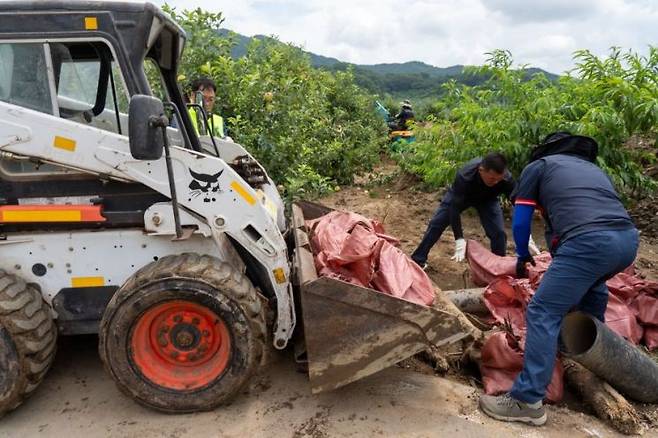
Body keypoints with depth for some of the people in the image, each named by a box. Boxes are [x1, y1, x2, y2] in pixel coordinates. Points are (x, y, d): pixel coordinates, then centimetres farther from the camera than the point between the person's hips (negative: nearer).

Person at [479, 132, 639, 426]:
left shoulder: (537, 166, 20)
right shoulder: (592, 167, 35)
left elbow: (520, 223, 19)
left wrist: (523, 257, 38)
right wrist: (559, 255, 53)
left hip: (589, 242, -7)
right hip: (628, 239, 7)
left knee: (543, 314, -2)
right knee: (591, 284, 36)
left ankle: (528, 401, -2)